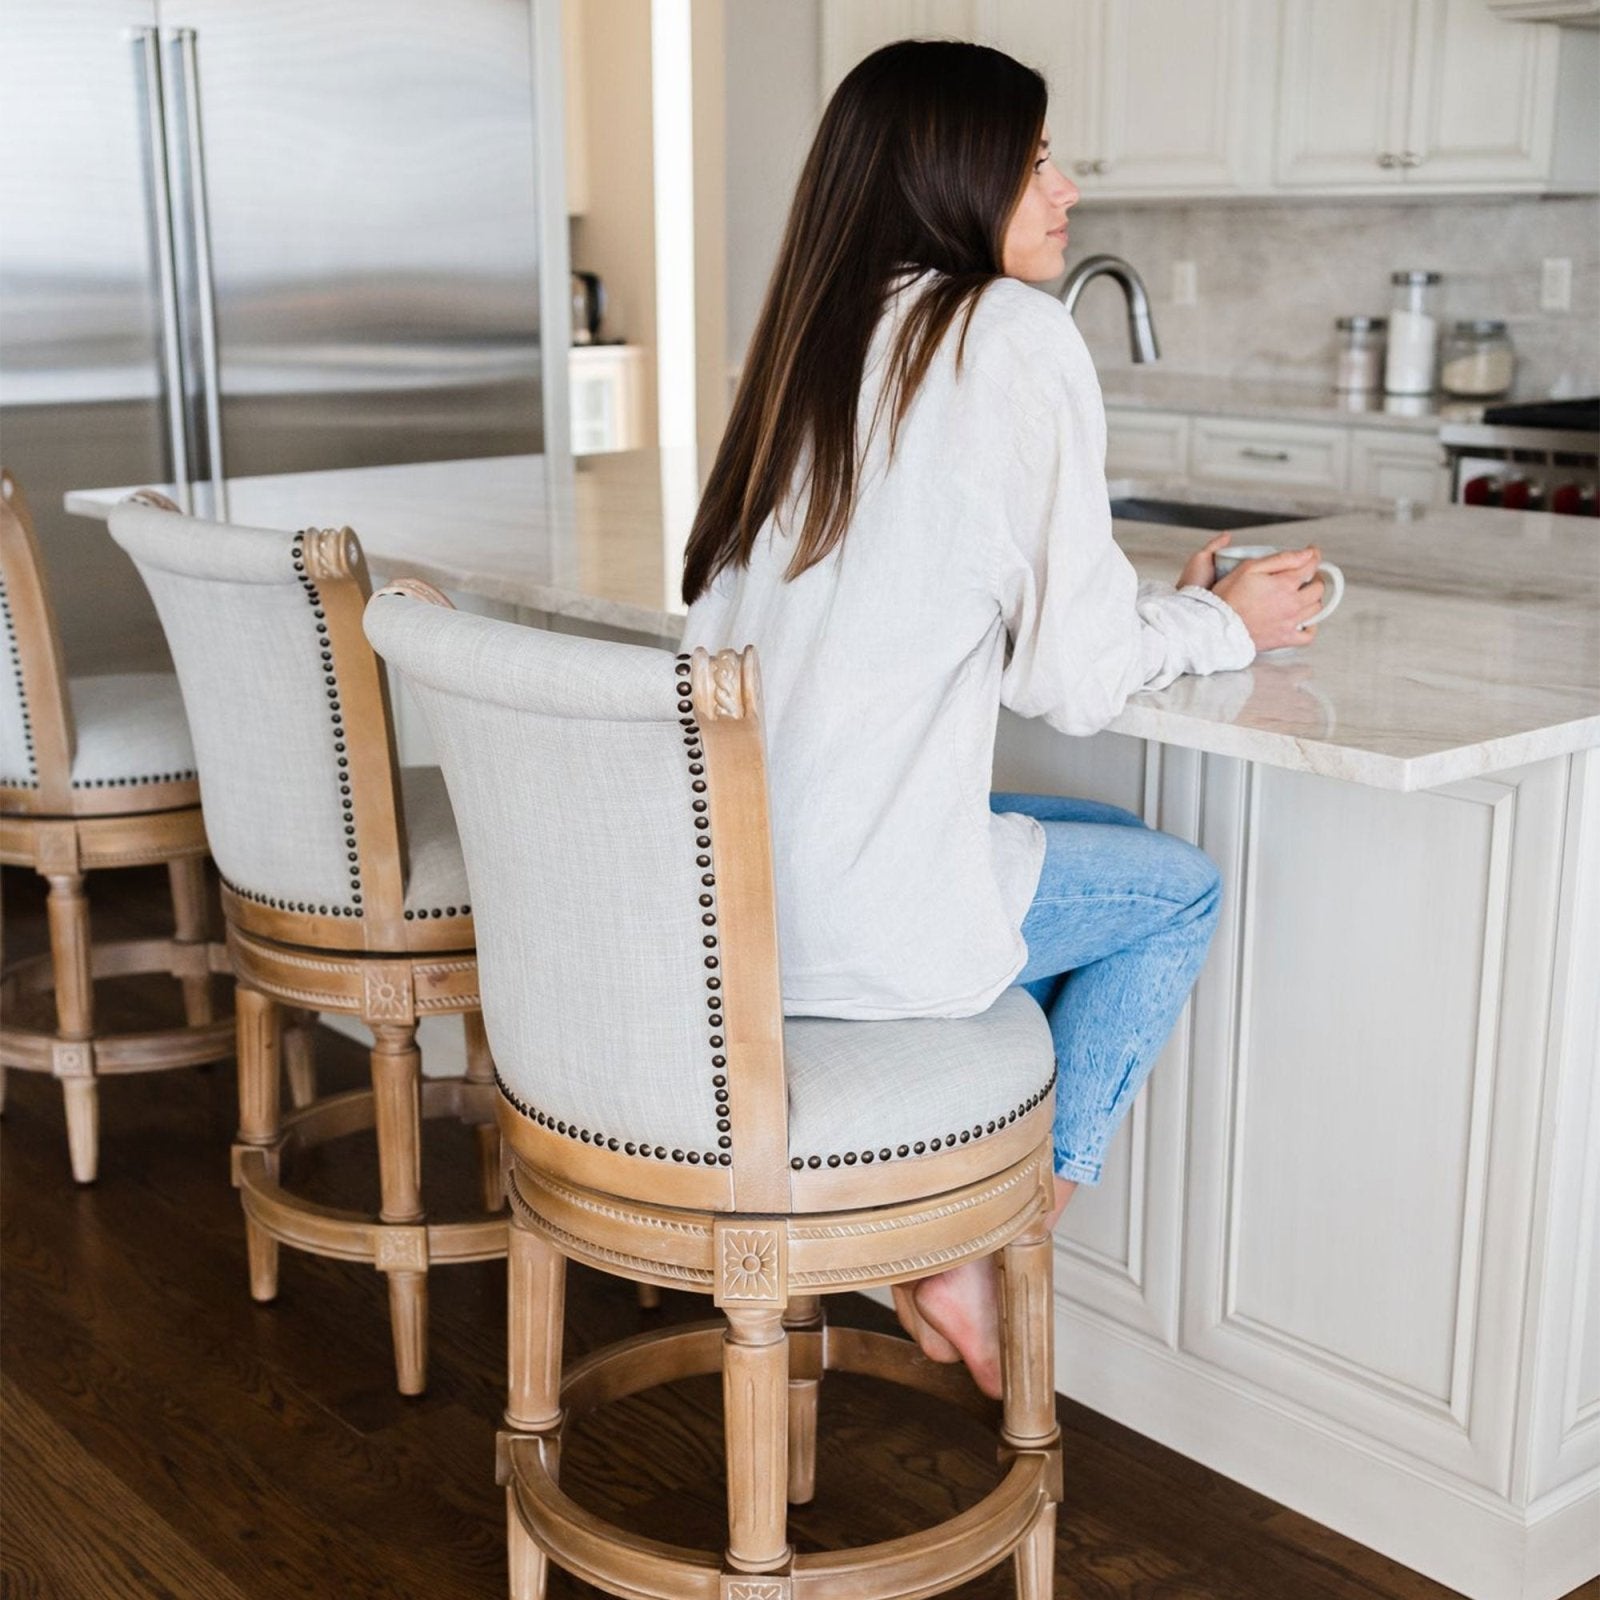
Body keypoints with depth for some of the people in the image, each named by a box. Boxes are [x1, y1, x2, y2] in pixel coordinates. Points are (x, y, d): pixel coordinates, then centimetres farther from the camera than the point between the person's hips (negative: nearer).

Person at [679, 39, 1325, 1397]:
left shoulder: (815, 340, 13)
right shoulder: (1016, 335, -9)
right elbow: (1073, 678, -10)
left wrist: (1162, 609, 21)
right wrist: (1223, 627, 11)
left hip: (718, 889, 7)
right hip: (862, 915, -7)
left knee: (1103, 843, 29)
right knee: (1181, 889, 19)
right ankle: (986, 1260, 16)